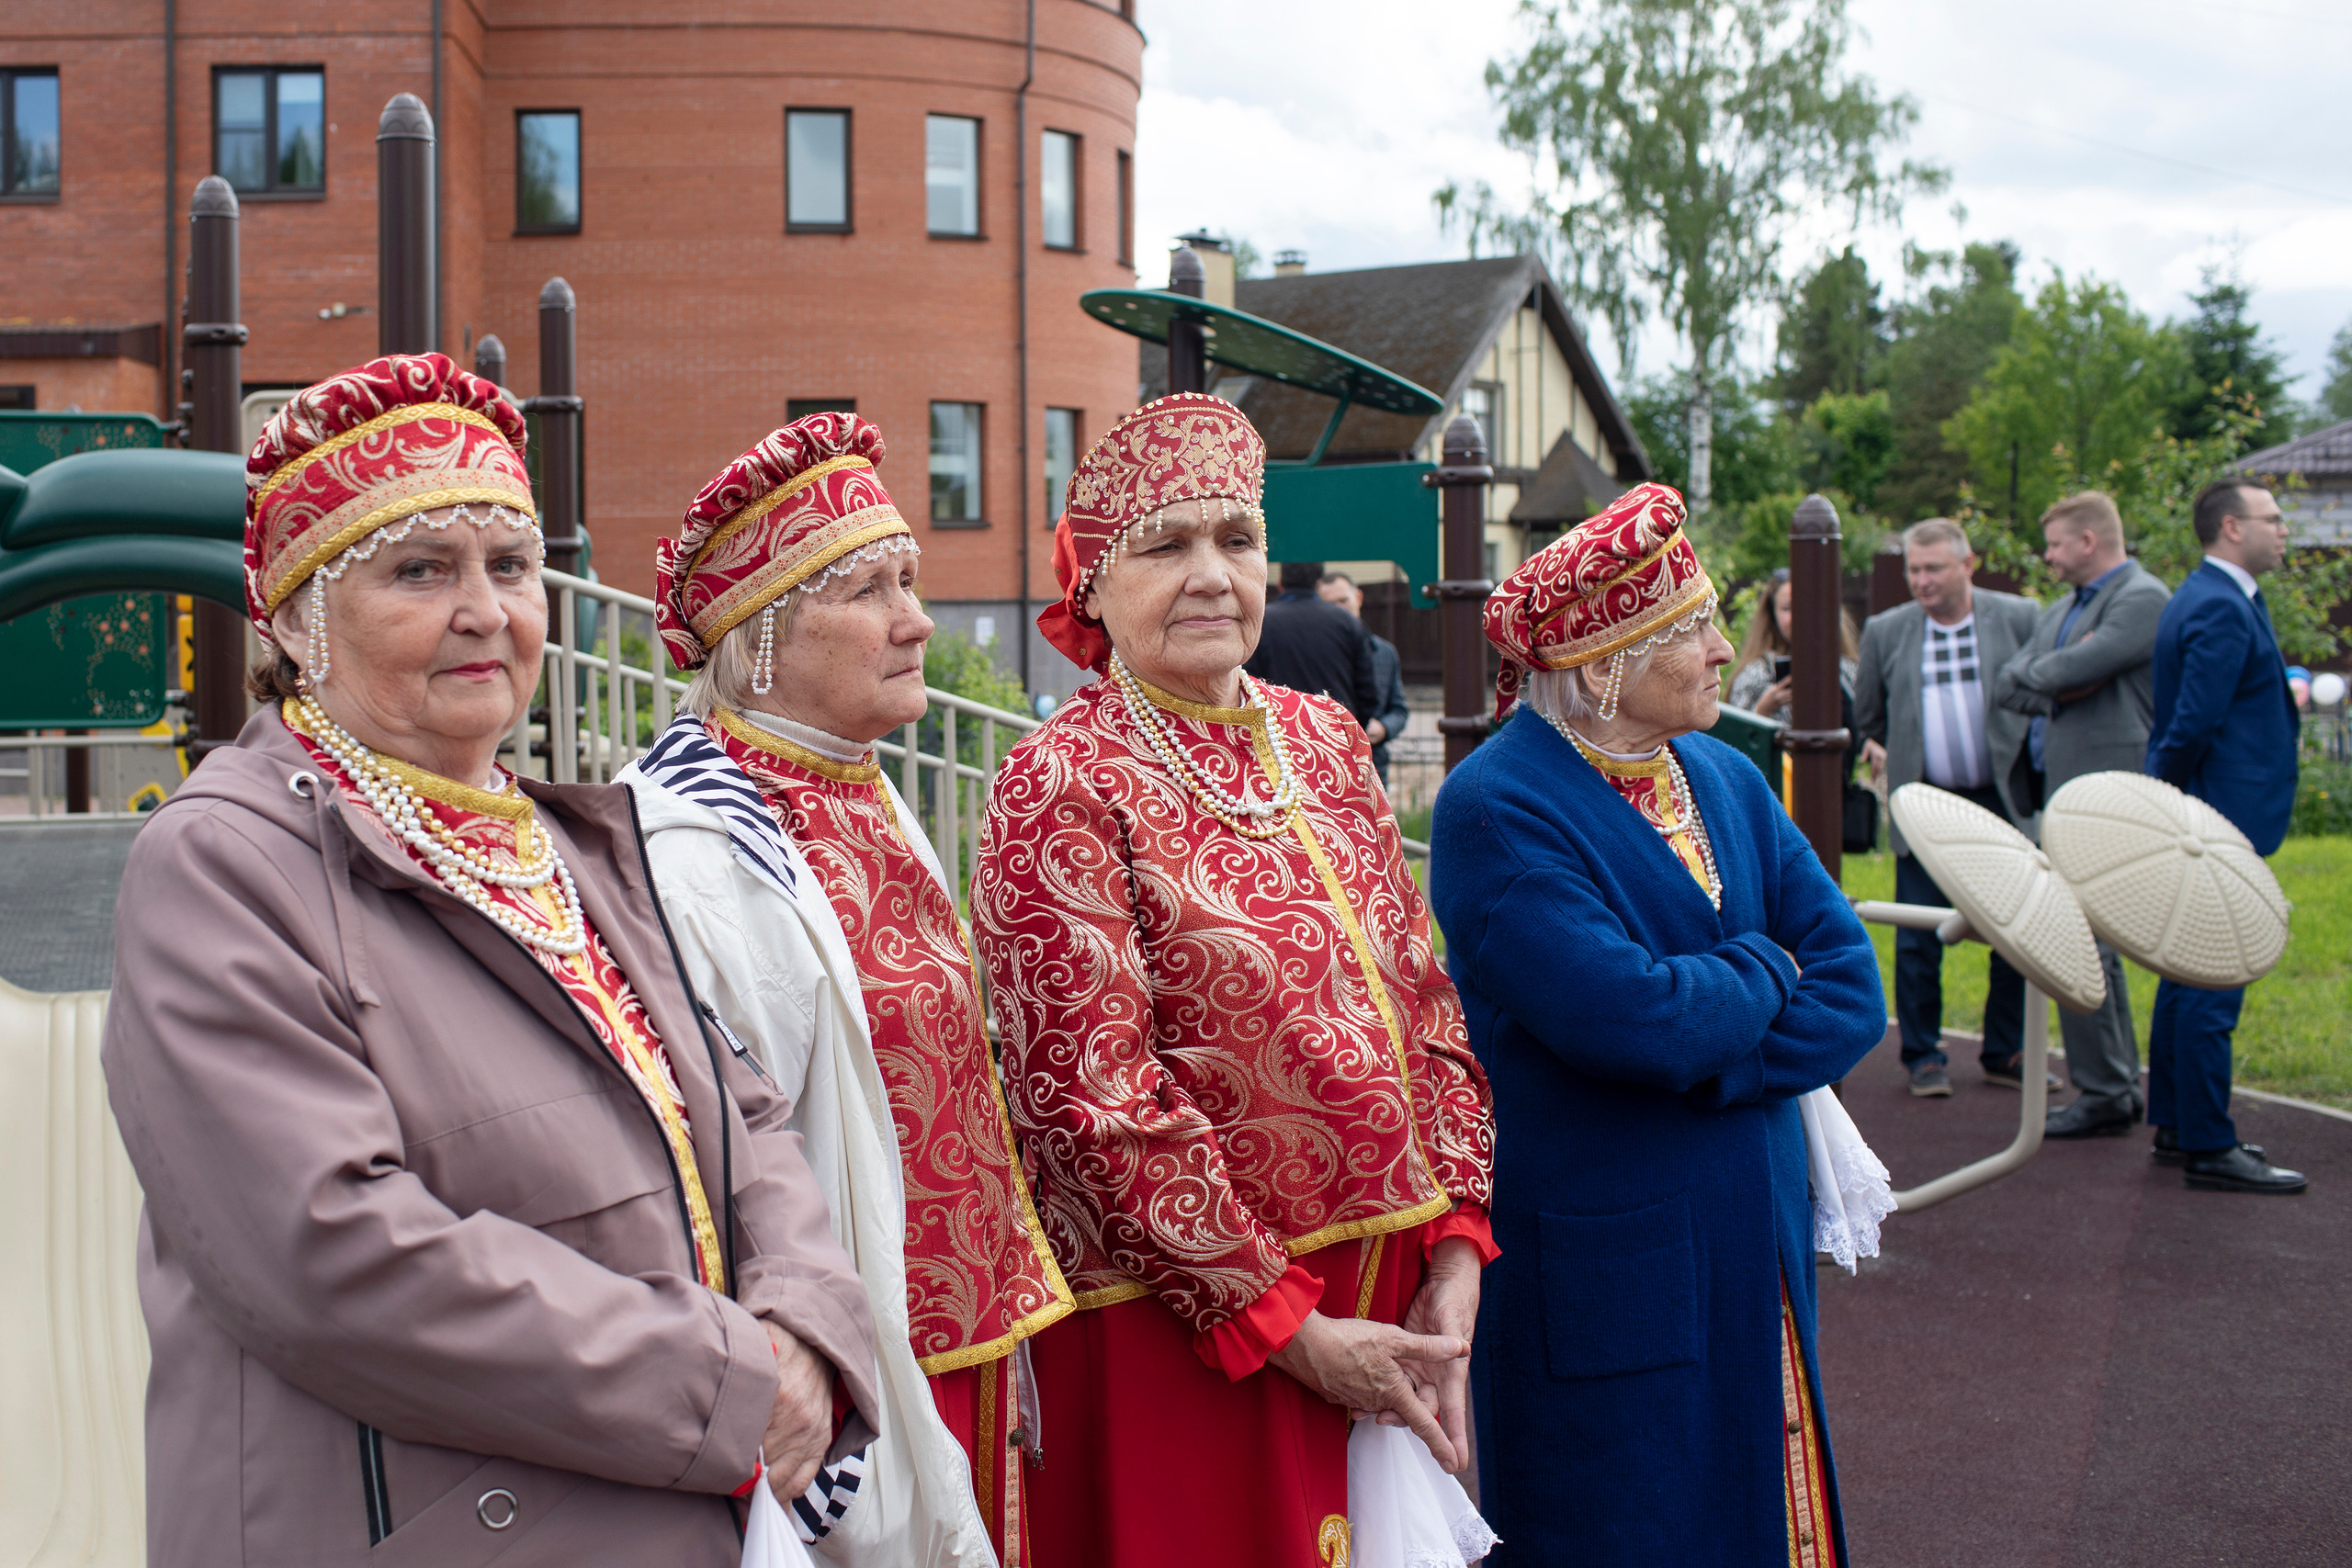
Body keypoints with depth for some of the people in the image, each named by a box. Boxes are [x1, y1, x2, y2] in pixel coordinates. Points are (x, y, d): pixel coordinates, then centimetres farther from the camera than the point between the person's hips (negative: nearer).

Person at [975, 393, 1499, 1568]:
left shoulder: (1323, 740, 7)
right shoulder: (1061, 787, -12)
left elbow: (1426, 1004, 9)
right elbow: (1095, 1106, -16)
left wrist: (1453, 1252, 1)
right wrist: (1284, 1325, -14)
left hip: (1392, 1297, 6)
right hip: (1184, 1329, -6)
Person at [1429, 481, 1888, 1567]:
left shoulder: (1727, 780, 8)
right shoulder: (1496, 811, -16)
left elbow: (1853, 991, 0)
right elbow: (1632, 1015, -27)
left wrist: (1707, 1063, -16)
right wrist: (1764, 971, -8)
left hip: (1753, 1251, 7)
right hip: (1601, 1275, -7)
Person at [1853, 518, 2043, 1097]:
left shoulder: (2020, 618, 0)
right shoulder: (1885, 631, 5)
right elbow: (1866, 718, 19)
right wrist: (1879, 752, 10)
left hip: (2005, 803, 0)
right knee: (1918, 940, 1)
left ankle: (2006, 1054, 19)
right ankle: (1924, 1056, 15)